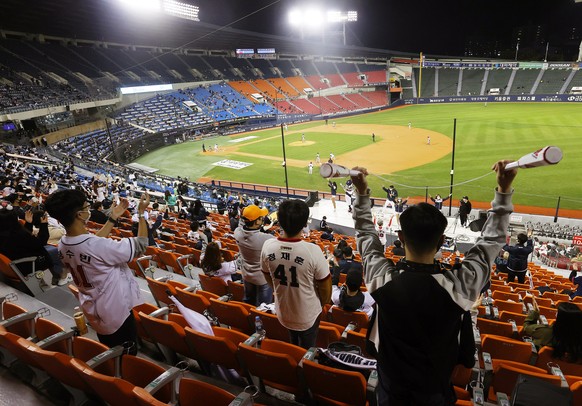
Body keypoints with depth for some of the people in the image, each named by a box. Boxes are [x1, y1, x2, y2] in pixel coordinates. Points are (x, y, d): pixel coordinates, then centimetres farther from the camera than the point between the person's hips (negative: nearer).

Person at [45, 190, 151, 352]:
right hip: (116, 313, -7)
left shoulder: (63, 245, -9)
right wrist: (142, 212, -15)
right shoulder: (99, 246, -35)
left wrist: (113, 218, 8)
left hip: (92, 311, 8)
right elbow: (140, 246, -24)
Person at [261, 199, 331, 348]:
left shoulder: (268, 246, -18)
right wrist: (324, 303, 6)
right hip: (308, 316, -3)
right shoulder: (313, 250, -30)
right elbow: (325, 285, -16)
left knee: (293, 348, 31)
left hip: (282, 313, 4)